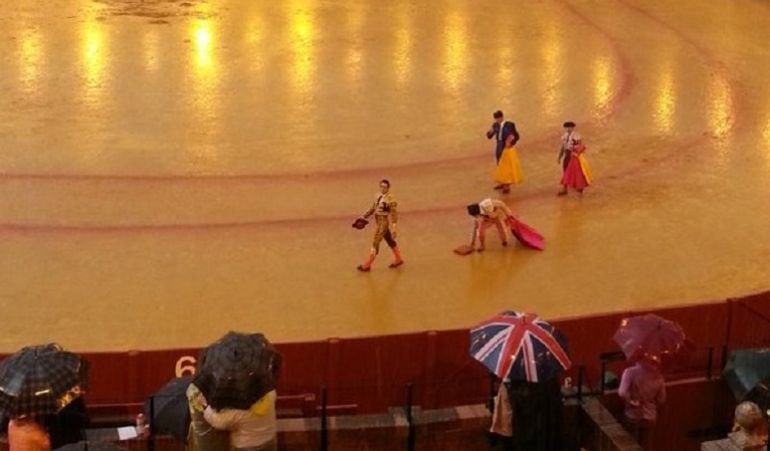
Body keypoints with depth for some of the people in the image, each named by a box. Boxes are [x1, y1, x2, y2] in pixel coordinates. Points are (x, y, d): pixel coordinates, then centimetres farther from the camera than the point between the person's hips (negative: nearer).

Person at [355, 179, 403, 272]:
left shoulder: (391, 199, -22)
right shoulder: (379, 195, 3)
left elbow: (394, 214, -22)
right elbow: (373, 208, 15)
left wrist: (394, 228, -25)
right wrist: (364, 216, 12)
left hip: (384, 224, -8)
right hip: (378, 222, 8)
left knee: (375, 243, -3)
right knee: (390, 241, 21)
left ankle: (367, 265, 6)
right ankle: (398, 260, 37)